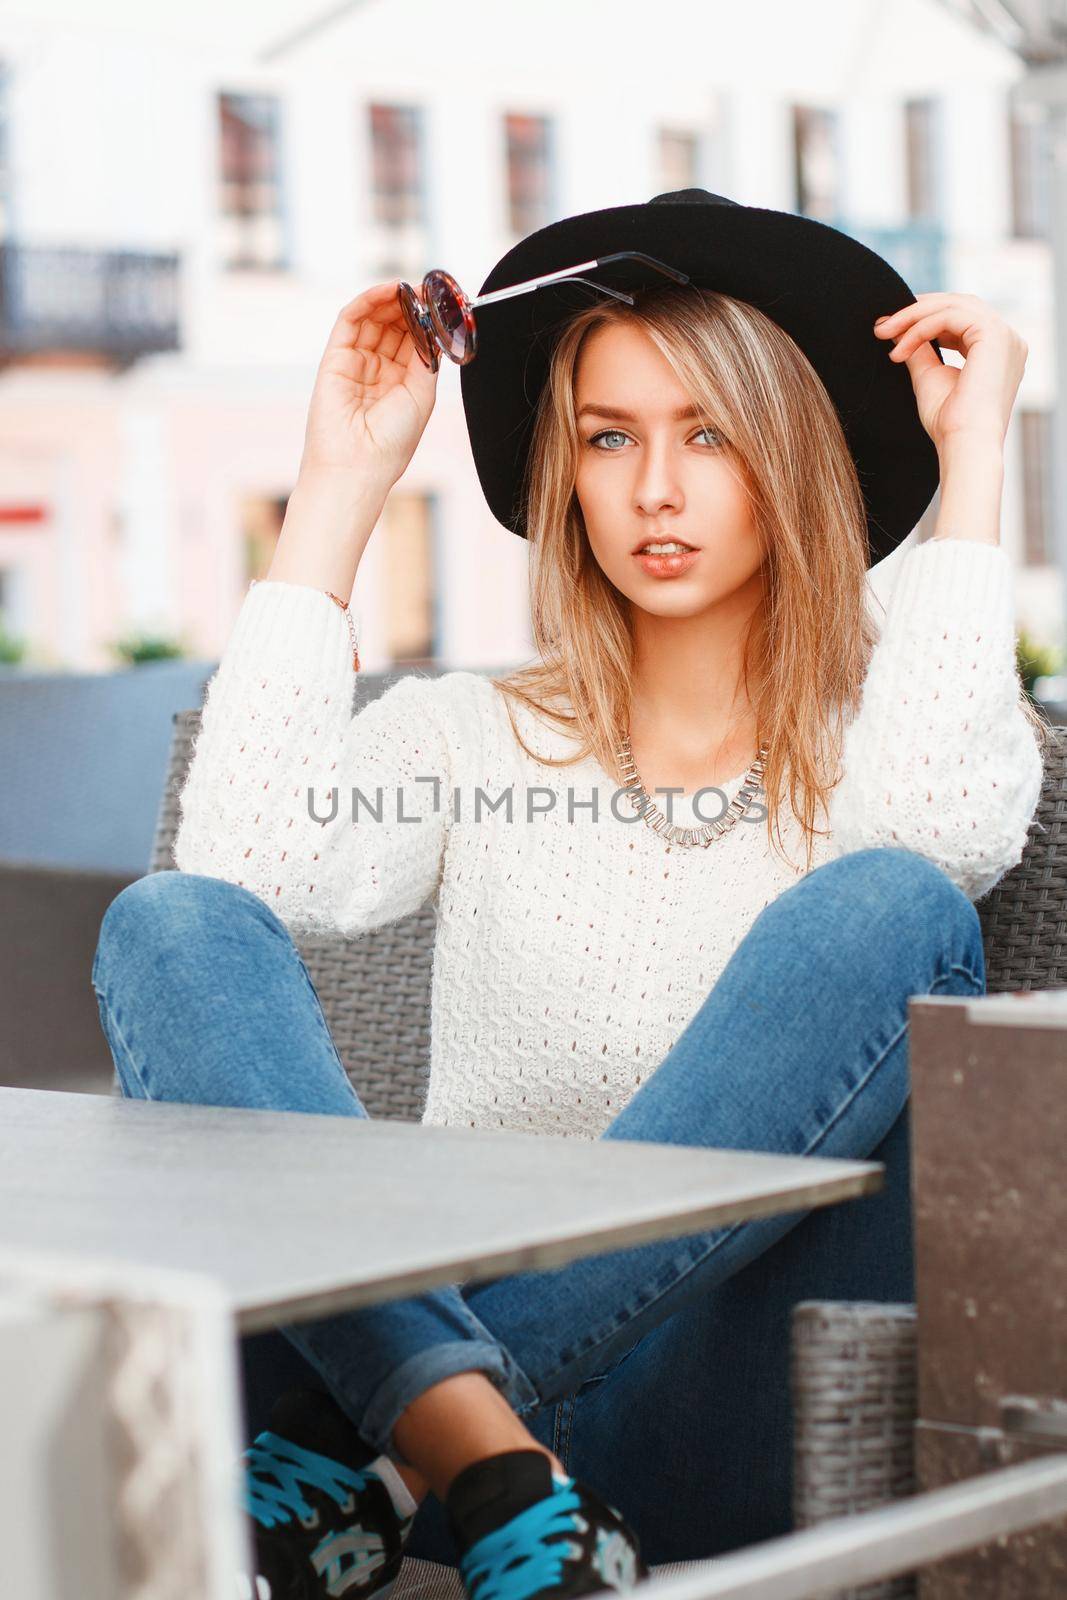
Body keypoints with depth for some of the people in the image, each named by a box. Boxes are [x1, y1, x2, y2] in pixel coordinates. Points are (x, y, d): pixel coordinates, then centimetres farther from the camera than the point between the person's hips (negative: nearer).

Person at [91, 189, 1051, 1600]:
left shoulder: (867, 738, 13)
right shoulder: (465, 736, 18)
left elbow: (955, 829, -13)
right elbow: (249, 860, -4)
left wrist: (974, 452, -2)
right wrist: (342, 485, 4)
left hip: (734, 1420, -1)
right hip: (436, 1330, 2)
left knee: (887, 912, -26)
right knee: (169, 926, -16)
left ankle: (375, 1456, -28)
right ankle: (483, 1467, -36)